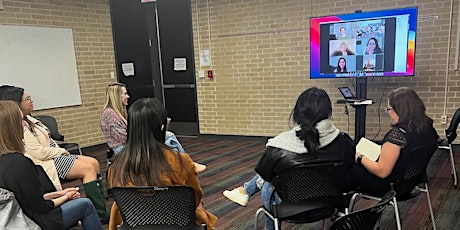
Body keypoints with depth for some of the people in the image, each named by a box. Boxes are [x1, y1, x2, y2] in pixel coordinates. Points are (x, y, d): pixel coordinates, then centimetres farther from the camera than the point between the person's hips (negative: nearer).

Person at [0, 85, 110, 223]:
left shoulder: (27, 119, 13)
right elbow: (40, 153, -21)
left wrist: (61, 151, 4)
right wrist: (61, 151, -8)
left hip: (55, 154, 10)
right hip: (47, 163, -10)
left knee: (94, 163, 0)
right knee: (89, 169, -20)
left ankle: (102, 203, 0)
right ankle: (101, 215, -16)